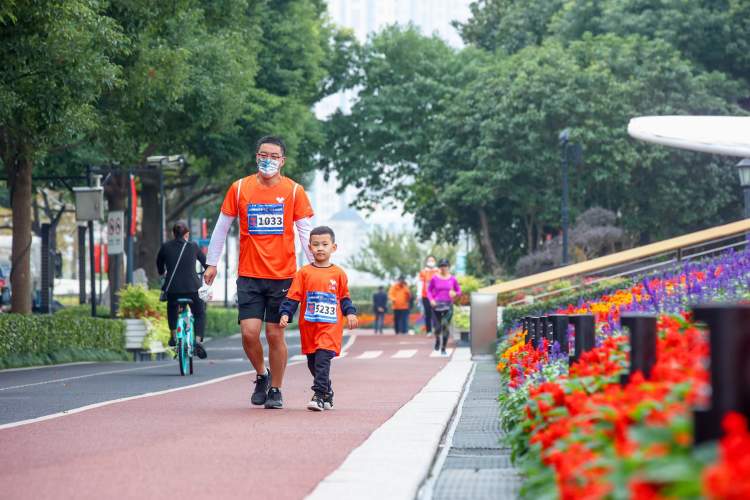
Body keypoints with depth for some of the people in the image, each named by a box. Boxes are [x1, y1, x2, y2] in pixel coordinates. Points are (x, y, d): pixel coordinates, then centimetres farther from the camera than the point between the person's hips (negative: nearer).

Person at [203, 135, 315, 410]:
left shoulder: (294, 191, 1)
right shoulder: (239, 188, 3)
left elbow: (306, 231, 2)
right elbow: (222, 227, 11)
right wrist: (212, 263, 11)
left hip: (282, 276, -1)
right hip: (249, 275, 1)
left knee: (275, 334, 1)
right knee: (249, 333, -8)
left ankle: (275, 390, 18)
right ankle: (261, 375, 19)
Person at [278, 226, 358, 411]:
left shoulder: (338, 274, 5)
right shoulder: (304, 273, 5)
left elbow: (345, 297, 13)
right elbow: (293, 297, 4)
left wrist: (350, 313, -1)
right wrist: (285, 314, -6)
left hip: (330, 326, -3)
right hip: (308, 326, 3)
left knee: (322, 360, -16)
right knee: (313, 363, 10)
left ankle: (319, 395, -18)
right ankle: (327, 395, 26)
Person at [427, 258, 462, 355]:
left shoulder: (452, 279, 3)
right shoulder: (435, 278, 0)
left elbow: (459, 290, 11)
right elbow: (429, 290, 9)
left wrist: (455, 293, -11)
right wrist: (431, 299, -6)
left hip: (448, 304, 0)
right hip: (437, 304, 0)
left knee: (446, 327, -7)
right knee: (437, 327, 0)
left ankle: (443, 348, 2)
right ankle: (437, 340, 34)